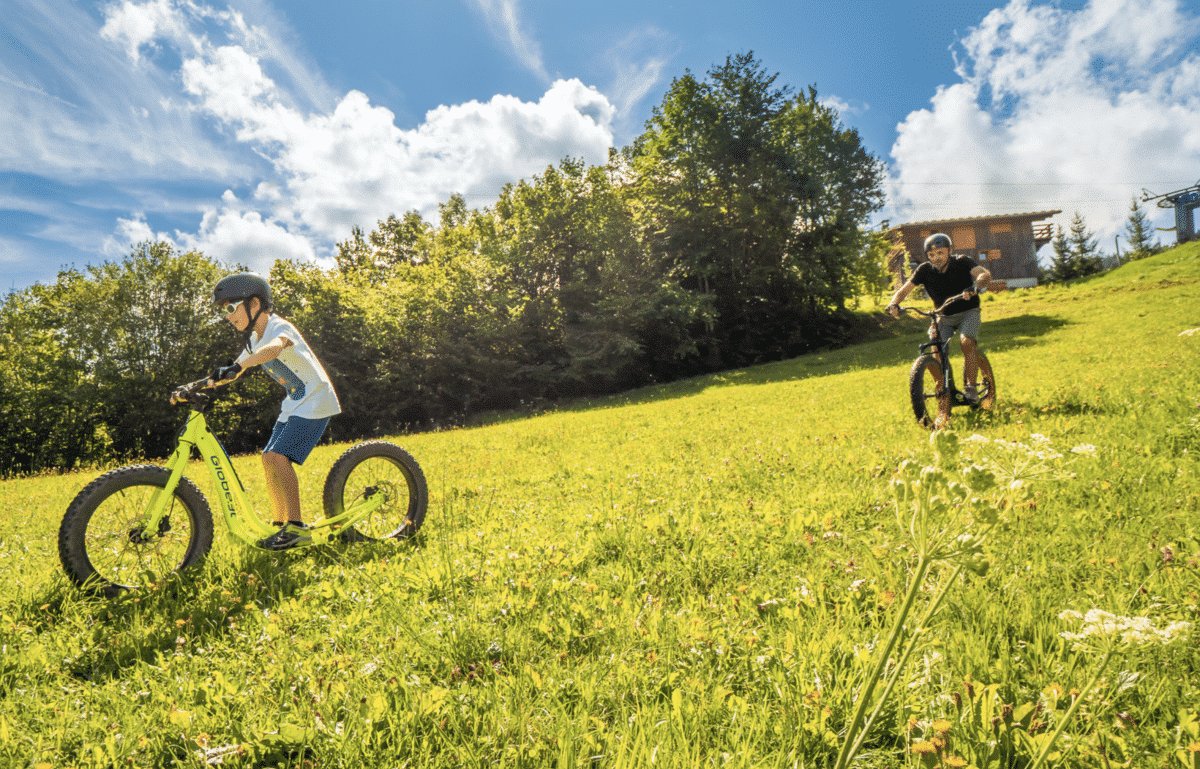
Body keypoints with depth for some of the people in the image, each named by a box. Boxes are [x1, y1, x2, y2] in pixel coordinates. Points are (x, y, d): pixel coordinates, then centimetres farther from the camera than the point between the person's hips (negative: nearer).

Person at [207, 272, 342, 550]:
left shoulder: (280, 327, -18)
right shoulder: (255, 339, 10)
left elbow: (274, 348, -42)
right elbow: (232, 373, 17)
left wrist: (238, 366, -57)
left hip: (315, 401, -9)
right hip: (294, 404, 9)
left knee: (278, 457, -20)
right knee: (269, 460, 4)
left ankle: (297, 527, -15)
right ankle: (281, 526, 14)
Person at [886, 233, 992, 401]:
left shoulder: (962, 262, -15)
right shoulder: (925, 270, -9)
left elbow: (985, 274, -29)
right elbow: (905, 289, -8)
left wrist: (974, 288, -51)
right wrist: (893, 304, -30)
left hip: (967, 312, -3)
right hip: (943, 316, 3)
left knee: (967, 343, -28)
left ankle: (970, 388, -17)